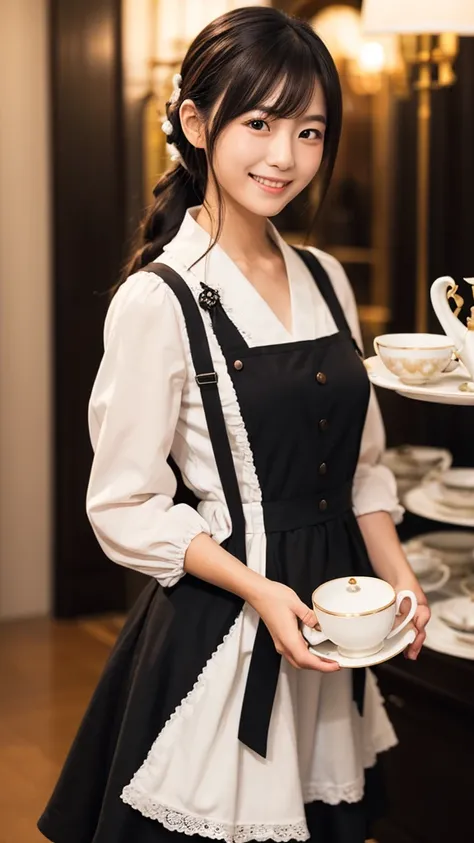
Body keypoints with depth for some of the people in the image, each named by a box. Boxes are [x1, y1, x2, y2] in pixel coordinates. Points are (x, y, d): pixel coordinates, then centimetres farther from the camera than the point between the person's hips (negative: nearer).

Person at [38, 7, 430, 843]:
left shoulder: (326, 281, 6)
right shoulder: (158, 301, -14)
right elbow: (125, 508, -12)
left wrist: (396, 575, 0)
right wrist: (257, 590, -19)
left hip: (332, 624, 6)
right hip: (220, 629, -6)